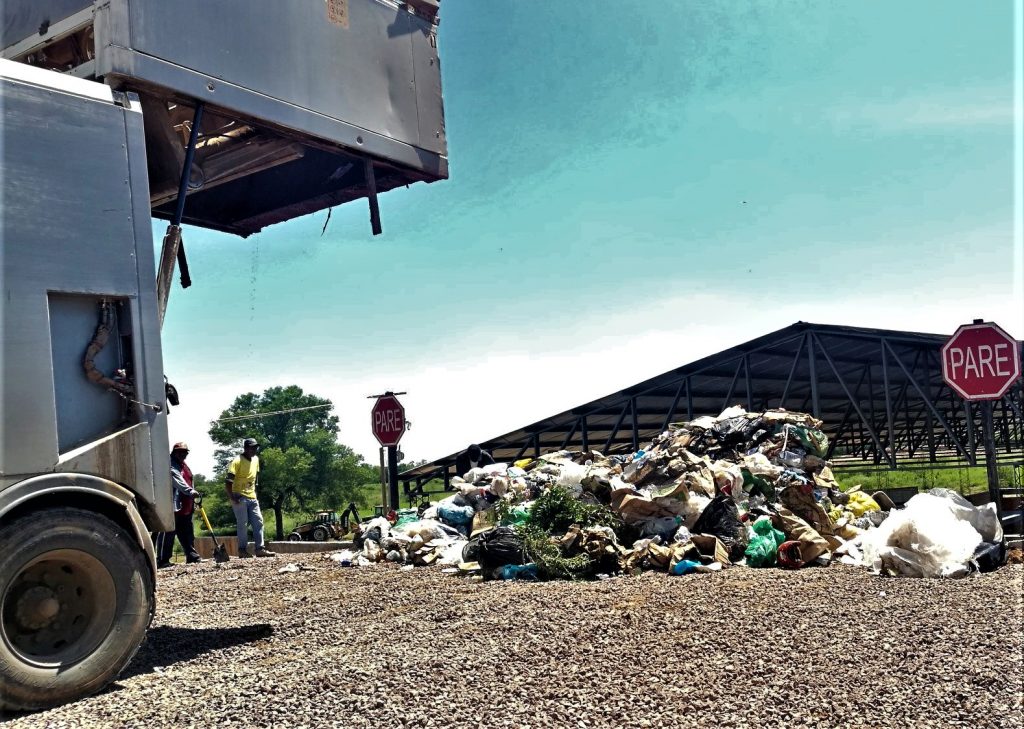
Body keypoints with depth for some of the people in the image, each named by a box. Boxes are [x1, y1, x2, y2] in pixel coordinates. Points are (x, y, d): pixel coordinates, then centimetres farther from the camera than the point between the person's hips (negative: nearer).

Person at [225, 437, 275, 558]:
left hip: (252, 497, 7)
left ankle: (260, 549, 3)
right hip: (240, 498, -7)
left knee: (258, 521, 2)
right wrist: (232, 497, -24)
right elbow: (228, 481, -18)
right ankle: (242, 550, 2)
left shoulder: (256, 459, 9)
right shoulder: (237, 461, -13)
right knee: (243, 524, -5)